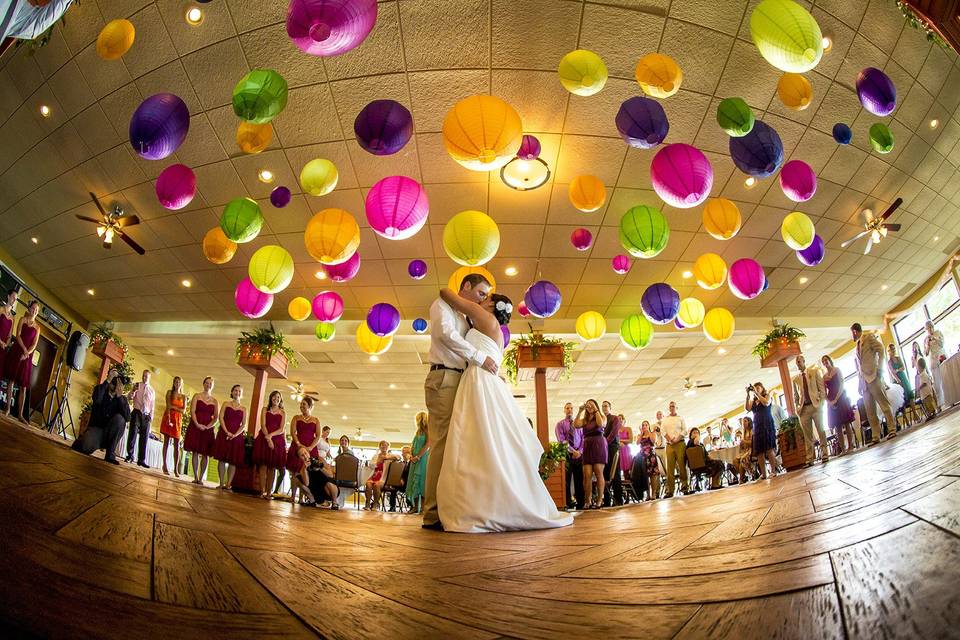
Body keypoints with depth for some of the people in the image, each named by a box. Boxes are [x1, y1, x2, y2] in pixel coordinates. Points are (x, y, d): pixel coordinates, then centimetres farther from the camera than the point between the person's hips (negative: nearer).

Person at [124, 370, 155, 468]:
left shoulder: (152, 390, 14)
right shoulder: (137, 385, 7)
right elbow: (129, 398, -1)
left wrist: (151, 416, 2)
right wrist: (133, 391, -21)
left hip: (146, 415, 2)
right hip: (137, 413, -2)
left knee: (145, 437, 0)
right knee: (132, 434, -9)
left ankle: (141, 460, 2)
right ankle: (130, 455, 3)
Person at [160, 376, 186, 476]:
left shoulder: (184, 397, 12)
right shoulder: (169, 392, 7)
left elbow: (183, 411, 2)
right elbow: (168, 406, -6)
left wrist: (173, 407, -12)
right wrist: (169, 419, -18)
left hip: (178, 420, 2)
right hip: (168, 418, -2)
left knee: (177, 445, -3)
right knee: (166, 442, -2)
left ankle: (176, 469, -4)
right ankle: (165, 466, 0)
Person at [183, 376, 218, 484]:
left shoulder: (215, 401, 11)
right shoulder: (197, 396, 8)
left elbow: (216, 418, 5)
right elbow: (192, 411, -3)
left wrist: (207, 426, -11)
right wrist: (197, 424, -15)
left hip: (208, 429, 1)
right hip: (196, 426, -1)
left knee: (205, 454, -3)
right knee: (195, 452, -3)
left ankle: (201, 478, 1)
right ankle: (195, 477, 3)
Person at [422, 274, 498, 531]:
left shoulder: (464, 318, 29)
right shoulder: (442, 304, 5)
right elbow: (446, 332, -15)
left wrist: (493, 372, 12)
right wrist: (480, 357, -17)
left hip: (459, 382, 9)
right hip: (444, 379, -9)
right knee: (443, 444, -16)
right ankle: (433, 514, -17)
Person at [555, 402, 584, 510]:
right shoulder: (560, 424, 6)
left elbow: (583, 439, 8)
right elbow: (561, 440, -4)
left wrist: (580, 451, -8)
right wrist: (573, 451, -12)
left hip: (579, 454, 2)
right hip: (566, 454, -2)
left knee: (579, 479, 1)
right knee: (566, 479, -4)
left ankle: (580, 504, 4)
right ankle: (568, 503, -2)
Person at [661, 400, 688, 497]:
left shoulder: (680, 418, 14)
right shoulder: (665, 419, 18)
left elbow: (684, 431, 3)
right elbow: (663, 431, 6)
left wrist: (677, 439, -10)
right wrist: (669, 439, -9)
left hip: (680, 443, -1)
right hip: (669, 445, 1)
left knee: (682, 465, -10)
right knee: (670, 467, -6)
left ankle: (684, 486, -5)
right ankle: (670, 490, -9)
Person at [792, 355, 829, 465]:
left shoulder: (814, 371, 7)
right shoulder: (795, 379, 13)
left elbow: (821, 387, 3)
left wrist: (821, 402, -7)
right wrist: (797, 408, 4)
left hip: (815, 405, -2)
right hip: (803, 408, 2)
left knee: (821, 431, 1)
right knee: (807, 435, 1)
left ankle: (825, 455, 9)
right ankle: (809, 459, 2)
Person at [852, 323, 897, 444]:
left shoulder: (869, 337, 7)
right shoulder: (856, 350, 26)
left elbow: (880, 350, -6)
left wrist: (879, 368, -15)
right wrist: (860, 385, 17)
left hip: (873, 376, -7)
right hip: (864, 381, 7)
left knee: (884, 403, -11)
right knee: (869, 411, 2)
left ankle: (892, 429, -8)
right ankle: (875, 437, 1)